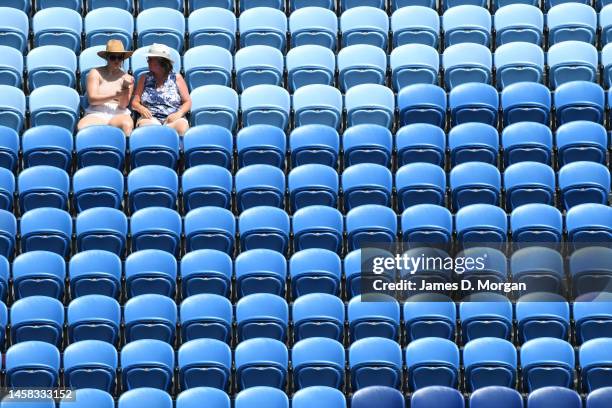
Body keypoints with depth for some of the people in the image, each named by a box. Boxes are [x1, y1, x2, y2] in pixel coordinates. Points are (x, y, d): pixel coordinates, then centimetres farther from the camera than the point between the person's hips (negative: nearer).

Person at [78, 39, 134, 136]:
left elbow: (123, 105, 3)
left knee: (127, 125, -36)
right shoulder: (95, 73, 11)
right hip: (96, 114, -1)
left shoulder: (127, 77, 13)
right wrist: (115, 95, -15)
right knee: (82, 127, -35)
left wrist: (126, 87, -17)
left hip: (119, 114, 1)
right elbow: (92, 99, -2)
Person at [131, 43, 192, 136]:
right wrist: (141, 109, -11)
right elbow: (135, 102, 13)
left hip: (173, 119, 1)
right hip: (151, 118, -1)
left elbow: (187, 102, 10)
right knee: (145, 125, -39)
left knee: (181, 126, -36)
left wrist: (179, 113, -11)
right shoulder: (144, 78, 16)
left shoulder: (176, 78, 12)